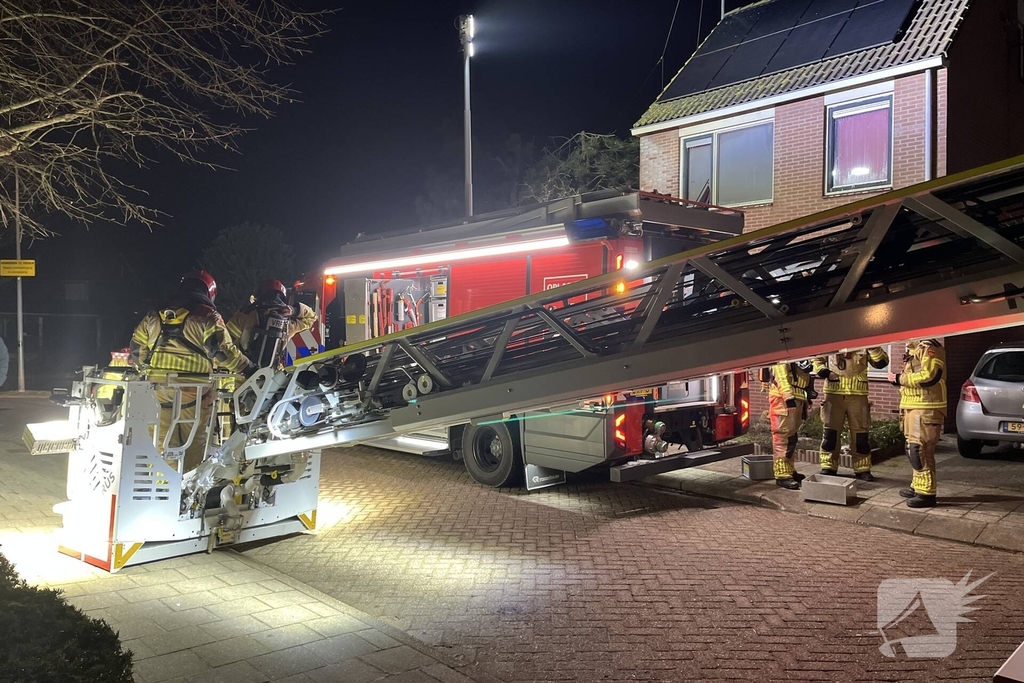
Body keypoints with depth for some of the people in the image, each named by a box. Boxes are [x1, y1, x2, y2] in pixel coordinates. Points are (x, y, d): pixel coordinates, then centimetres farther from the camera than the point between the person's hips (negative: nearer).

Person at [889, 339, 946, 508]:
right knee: (914, 449, 16)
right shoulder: (915, 349, 19)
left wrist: (900, 378, -16)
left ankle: (927, 493, -8)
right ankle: (918, 486, 26)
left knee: (920, 450, -11)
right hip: (914, 407, 10)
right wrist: (899, 379, 10)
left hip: (925, 409, -10)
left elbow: (929, 376, -24)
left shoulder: (929, 348, -13)